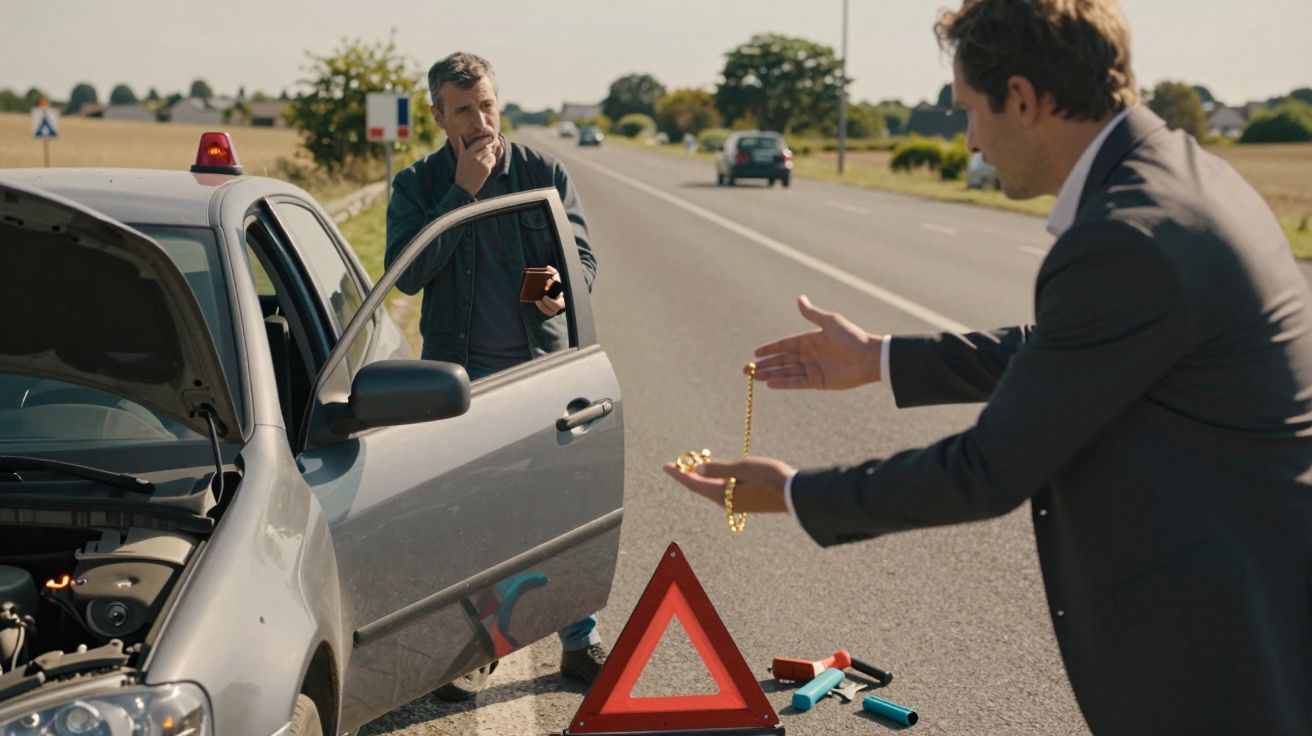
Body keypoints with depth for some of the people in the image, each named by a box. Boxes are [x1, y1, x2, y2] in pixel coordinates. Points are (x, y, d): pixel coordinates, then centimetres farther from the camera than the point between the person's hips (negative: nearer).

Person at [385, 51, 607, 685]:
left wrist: (561, 289, -24)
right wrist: (462, 192, -17)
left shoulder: (543, 173, 1)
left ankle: (581, 642, 14)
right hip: (457, 372, 0)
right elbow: (406, 273, -13)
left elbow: (583, 257, 0)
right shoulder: (417, 185, 0)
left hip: (541, 364, 0)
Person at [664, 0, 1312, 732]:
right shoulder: (1177, 168, 4)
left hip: (1216, 644, -9)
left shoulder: (1125, 242, -26)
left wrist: (795, 495, -7)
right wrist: (881, 358, 19)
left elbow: (991, 472, -19)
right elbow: (1060, 348, 18)